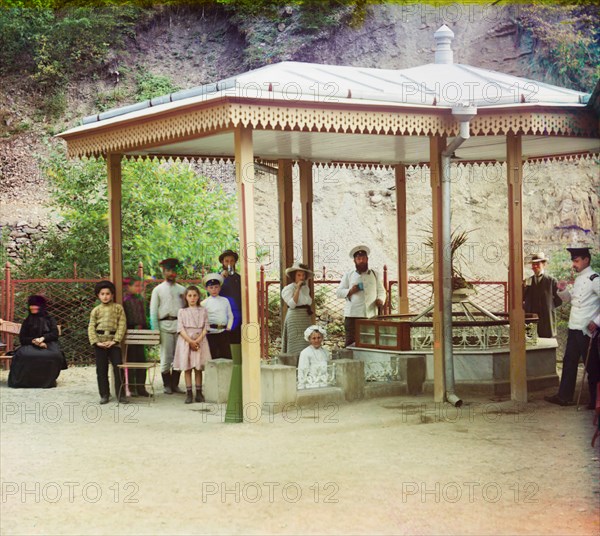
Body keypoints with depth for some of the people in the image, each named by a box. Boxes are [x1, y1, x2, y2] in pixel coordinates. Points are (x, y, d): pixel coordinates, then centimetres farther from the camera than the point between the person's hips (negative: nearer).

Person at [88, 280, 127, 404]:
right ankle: (104, 395, 14)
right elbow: (91, 328, 3)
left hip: (113, 342, -1)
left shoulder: (118, 308, 4)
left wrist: (115, 340, -11)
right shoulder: (96, 310, 7)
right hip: (100, 343, 1)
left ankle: (120, 394, 3)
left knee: (118, 368, -5)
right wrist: (96, 342, -10)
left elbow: (122, 325, -1)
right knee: (101, 369, 5)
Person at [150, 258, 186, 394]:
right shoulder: (158, 290, 8)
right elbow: (153, 311, 5)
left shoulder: (182, 289, 13)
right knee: (166, 356, -1)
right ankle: (167, 385, 8)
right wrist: (156, 331, -3)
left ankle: (175, 384, 10)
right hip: (165, 325, -2)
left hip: (180, 325, 2)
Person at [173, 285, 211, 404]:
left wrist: (198, 340, -12)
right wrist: (190, 341, -13)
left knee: (199, 368, 2)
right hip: (186, 341, -1)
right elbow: (181, 329, -3)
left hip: (200, 340, 1)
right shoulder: (182, 312, 5)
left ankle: (199, 393, 5)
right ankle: (189, 393, 0)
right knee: (187, 368, -2)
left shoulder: (203, 311, 8)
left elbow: (205, 328, 2)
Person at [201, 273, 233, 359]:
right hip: (211, 332, -3)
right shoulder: (204, 303, 0)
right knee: (213, 355, -1)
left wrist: (228, 327, 4)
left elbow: (230, 315, 14)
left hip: (224, 331, 3)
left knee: (226, 354, 3)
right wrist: (206, 328, -10)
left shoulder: (225, 301, 10)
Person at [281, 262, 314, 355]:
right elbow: (292, 304, -21)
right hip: (294, 319, -7)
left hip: (306, 319, 7)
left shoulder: (305, 288, 13)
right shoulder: (289, 288, -8)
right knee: (296, 346, -9)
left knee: (306, 345, 5)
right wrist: (298, 288, -20)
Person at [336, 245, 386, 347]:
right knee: (351, 342, -6)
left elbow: (381, 291, 17)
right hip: (352, 315, -2)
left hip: (371, 315, 2)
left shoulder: (375, 274, 17)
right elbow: (338, 292, 8)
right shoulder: (348, 275, 11)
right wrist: (350, 291, -11)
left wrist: (380, 300, -4)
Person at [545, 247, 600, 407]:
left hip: (587, 330, -8)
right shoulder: (578, 279, 13)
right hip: (574, 328, 9)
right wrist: (562, 291, 5)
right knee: (569, 362, 11)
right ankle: (564, 396, 18)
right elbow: (569, 299, 25)